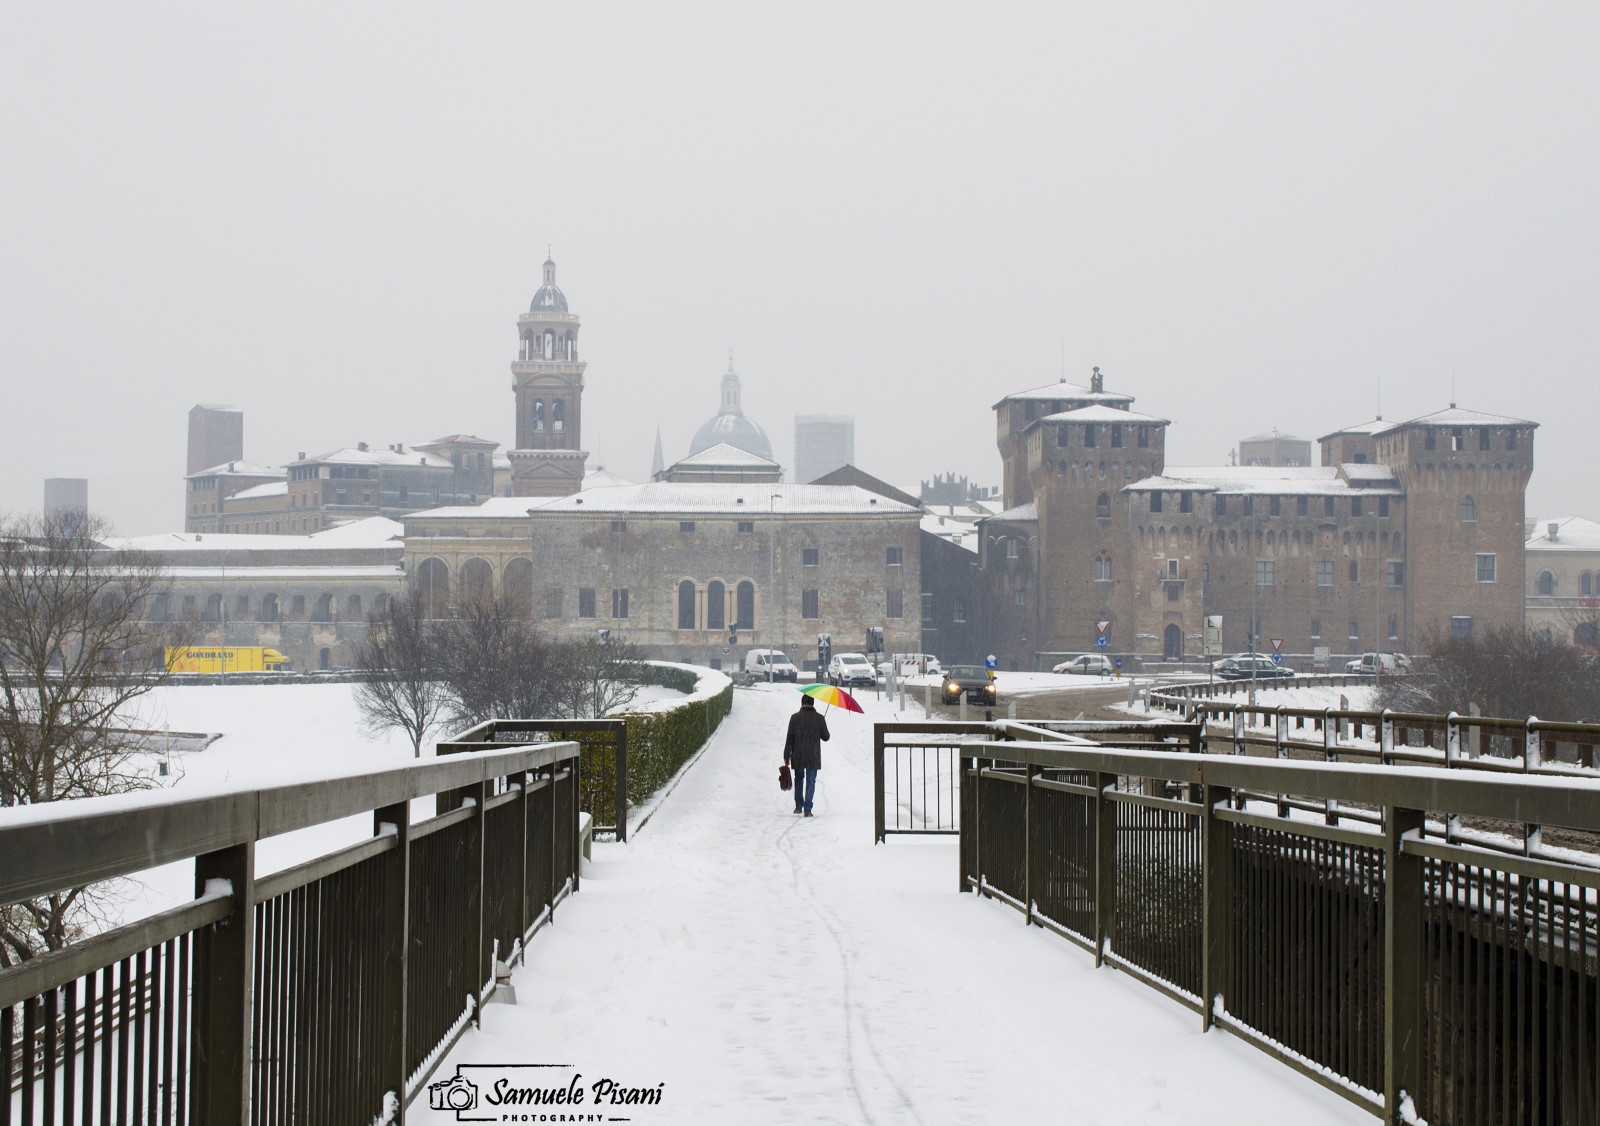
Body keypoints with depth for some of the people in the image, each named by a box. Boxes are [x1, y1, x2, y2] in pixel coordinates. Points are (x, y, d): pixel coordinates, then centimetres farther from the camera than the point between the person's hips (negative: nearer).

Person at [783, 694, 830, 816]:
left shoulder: (795, 717, -5)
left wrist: (786, 756, 0)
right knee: (811, 781, 3)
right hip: (813, 756, -1)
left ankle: (799, 806, 20)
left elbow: (790, 738, -5)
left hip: (798, 756, 1)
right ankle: (807, 809, -3)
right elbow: (825, 737, 3)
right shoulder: (819, 718, -3)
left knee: (799, 779, 19)